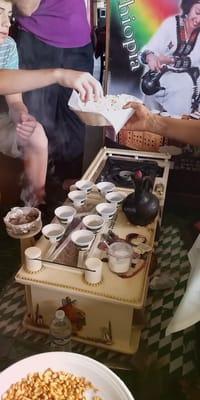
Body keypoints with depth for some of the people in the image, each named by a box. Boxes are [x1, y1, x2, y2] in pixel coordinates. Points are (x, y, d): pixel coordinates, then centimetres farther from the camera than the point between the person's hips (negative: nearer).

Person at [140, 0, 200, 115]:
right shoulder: (171, 22, -13)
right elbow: (149, 49, -19)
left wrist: (169, 60, -31)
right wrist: (150, 57, -43)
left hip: (187, 80, 1)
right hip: (160, 76, 0)